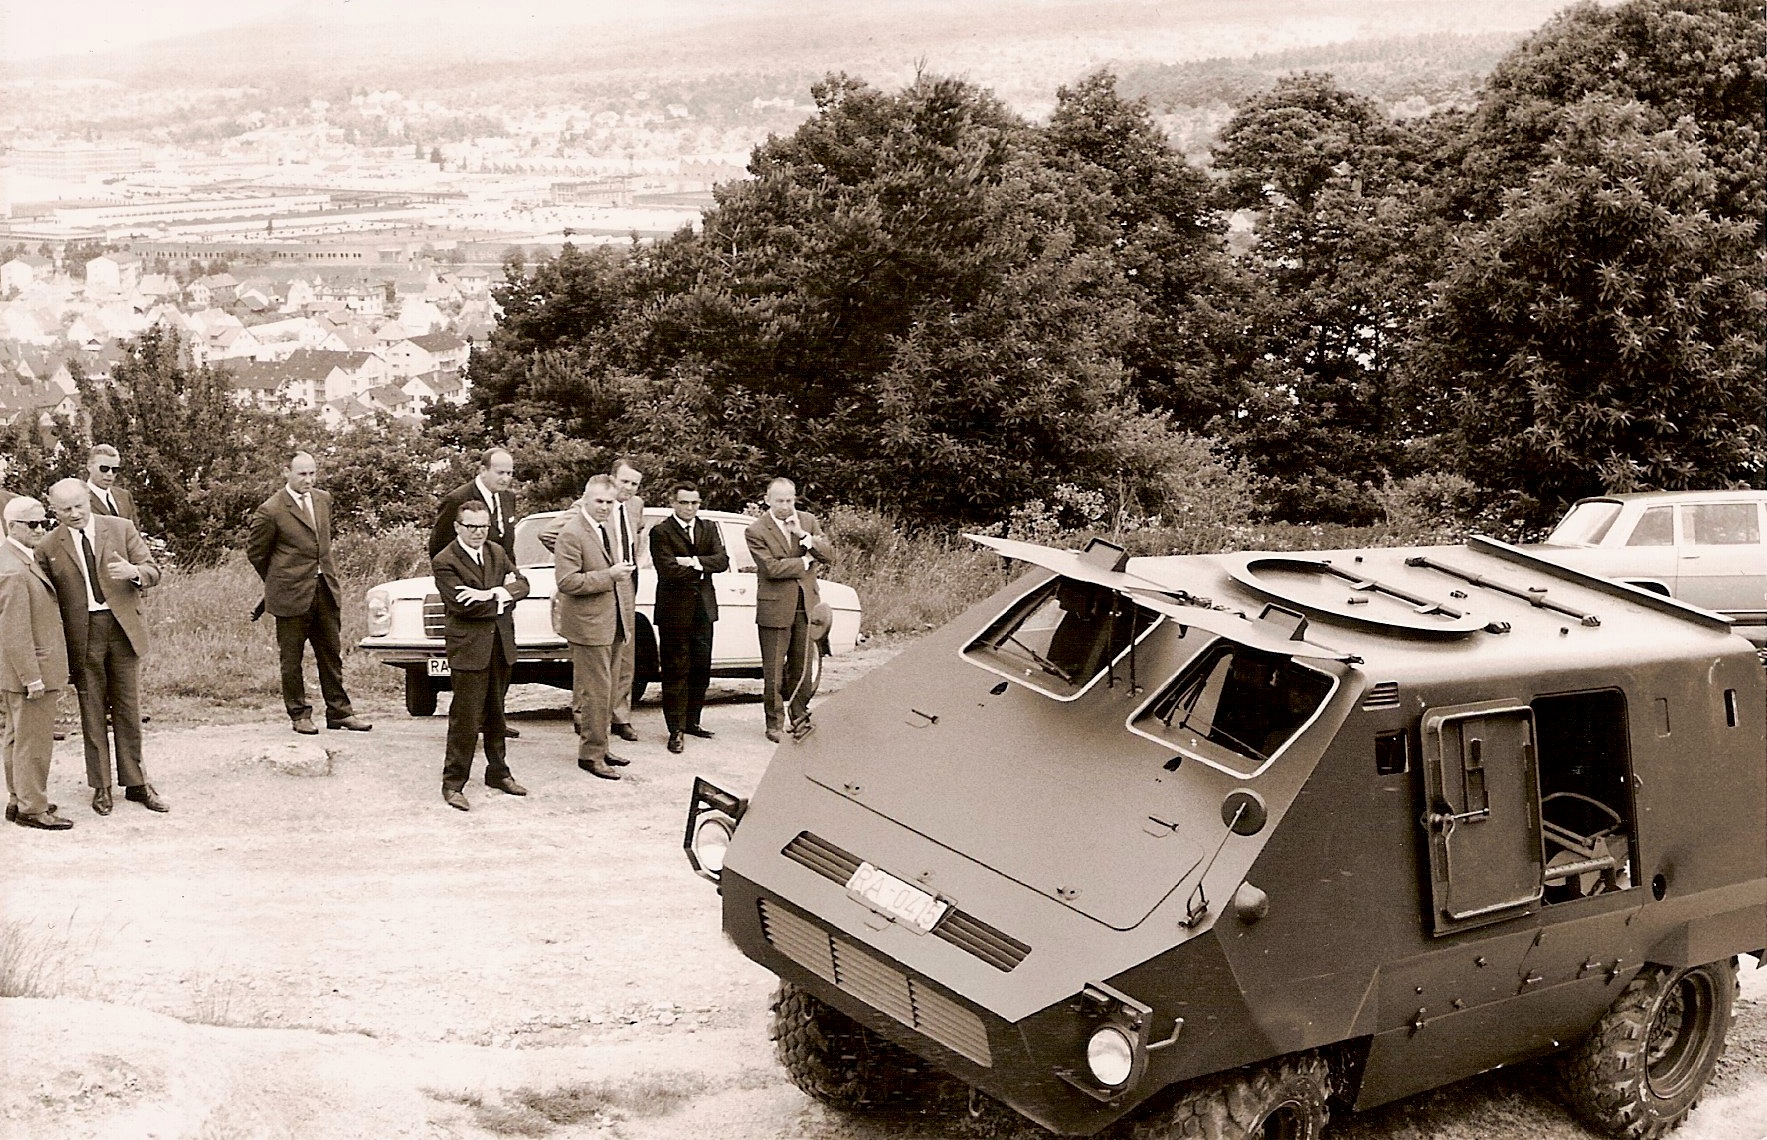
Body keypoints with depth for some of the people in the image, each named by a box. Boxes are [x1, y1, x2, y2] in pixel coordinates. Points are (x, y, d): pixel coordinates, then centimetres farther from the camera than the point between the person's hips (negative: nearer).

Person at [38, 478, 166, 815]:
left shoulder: (122, 529, 1)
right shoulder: (48, 547, 0)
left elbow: (153, 571, 0)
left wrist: (133, 571, -23)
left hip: (123, 629, 0)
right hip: (82, 636, 0)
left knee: (129, 709, 7)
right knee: (92, 712, 8)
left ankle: (135, 783, 17)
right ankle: (101, 787, 18)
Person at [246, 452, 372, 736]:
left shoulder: (323, 500, 8)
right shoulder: (271, 511, -12)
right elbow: (255, 552, -1)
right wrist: (279, 582, 8)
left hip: (325, 589, 6)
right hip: (291, 595, -6)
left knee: (331, 654, 10)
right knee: (292, 658, 5)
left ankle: (339, 712, 17)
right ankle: (299, 715, 15)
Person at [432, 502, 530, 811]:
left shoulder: (497, 553, 11)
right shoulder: (444, 562, -11)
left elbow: (521, 584, 0)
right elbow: (462, 605, -21)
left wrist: (492, 593, -18)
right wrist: (502, 595, -10)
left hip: (501, 645, 6)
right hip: (469, 648, -6)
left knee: (496, 714, 16)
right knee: (465, 719, -6)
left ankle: (498, 772, 28)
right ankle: (453, 784, 1)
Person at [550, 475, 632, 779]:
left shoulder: (606, 528, 11)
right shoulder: (571, 534, -17)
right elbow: (566, 581, -24)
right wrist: (610, 575, -25)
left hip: (609, 623, 9)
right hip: (588, 624, -9)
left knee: (602, 690, 17)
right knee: (596, 691, -5)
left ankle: (598, 747, 27)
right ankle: (590, 754, 4)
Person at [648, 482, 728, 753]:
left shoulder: (709, 529, 10)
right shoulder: (660, 532, -7)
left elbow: (722, 561, -4)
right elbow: (668, 570, -19)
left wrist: (694, 562, -18)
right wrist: (702, 569, -8)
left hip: (703, 608, 5)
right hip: (675, 609, -5)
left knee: (701, 669, 11)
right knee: (676, 672, -1)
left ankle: (692, 720, 25)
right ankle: (676, 730, 3)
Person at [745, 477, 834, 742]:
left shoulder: (808, 521, 6)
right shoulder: (756, 531, -9)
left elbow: (829, 555, -1)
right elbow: (771, 567, -18)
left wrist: (803, 536, -15)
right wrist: (804, 562, -9)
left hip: (806, 605, 4)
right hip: (775, 608, -4)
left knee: (801, 666, 9)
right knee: (773, 670, 2)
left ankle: (800, 718, 20)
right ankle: (774, 723, 11)